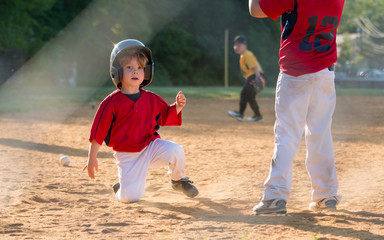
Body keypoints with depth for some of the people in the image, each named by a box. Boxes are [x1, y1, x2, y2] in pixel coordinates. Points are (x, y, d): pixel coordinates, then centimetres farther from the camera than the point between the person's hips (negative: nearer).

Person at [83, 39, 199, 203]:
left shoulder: (151, 99, 1)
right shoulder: (112, 102, -10)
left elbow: (167, 117, 15)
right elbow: (97, 131, -7)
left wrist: (177, 107, -6)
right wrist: (92, 158, -7)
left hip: (151, 146, 3)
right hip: (127, 156, -3)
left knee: (175, 150, -27)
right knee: (131, 197, -16)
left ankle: (178, 180, 5)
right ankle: (121, 189, 24)